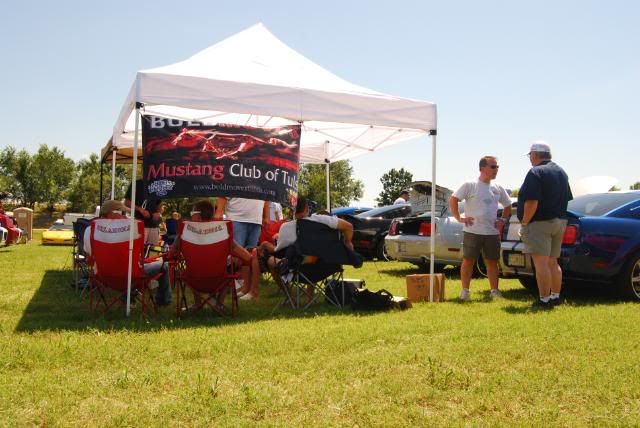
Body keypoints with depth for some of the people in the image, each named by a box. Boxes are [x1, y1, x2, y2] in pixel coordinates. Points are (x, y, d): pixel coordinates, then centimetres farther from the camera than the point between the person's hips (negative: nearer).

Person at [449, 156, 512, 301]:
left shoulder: (498, 188, 10)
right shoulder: (470, 185, -5)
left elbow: (507, 206, 23)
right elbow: (453, 199, -7)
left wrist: (503, 220, 10)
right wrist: (459, 218, -11)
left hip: (492, 232, 5)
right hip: (472, 231, -5)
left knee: (492, 262, 9)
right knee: (468, 260, 0)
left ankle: (494, 290, 16)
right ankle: (464, 290, 7)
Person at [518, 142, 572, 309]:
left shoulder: (535, 173, -14)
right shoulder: (561, 172, 15)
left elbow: (532, 202, -23)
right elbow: (567, 199, 21)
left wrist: (524, 222, -15)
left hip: (540, 223, -9)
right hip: (559, 221, 9)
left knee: (541, 263, -7)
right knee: (553, 262, 16)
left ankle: (544, 300, -6)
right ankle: (555, 296, 20)